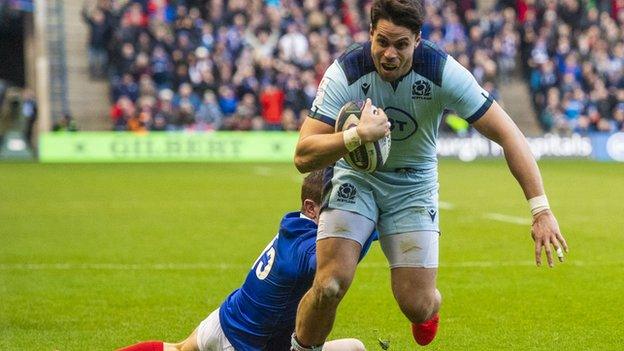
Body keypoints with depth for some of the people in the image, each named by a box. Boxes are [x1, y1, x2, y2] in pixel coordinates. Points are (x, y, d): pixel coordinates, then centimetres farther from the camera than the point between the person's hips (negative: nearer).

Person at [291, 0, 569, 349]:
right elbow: (303, 157, -28)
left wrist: (541, 210, -28)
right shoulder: (344, 74, -26)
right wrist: (357, 135, -46)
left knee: (417, 305, -5)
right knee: (330, 285, -22)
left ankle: (430, 308, 35)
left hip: (414, 185, 1)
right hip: (355, 176, -1)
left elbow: (508, 135, -21)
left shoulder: (444, 72, -24)